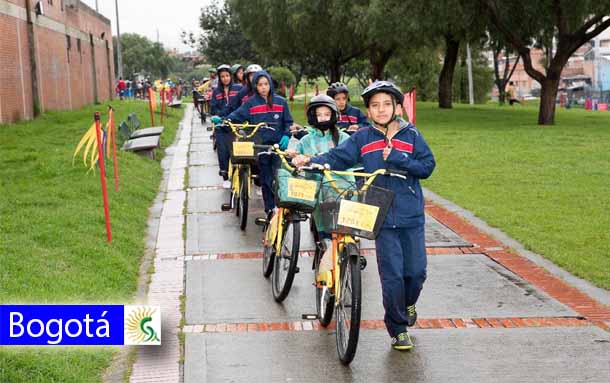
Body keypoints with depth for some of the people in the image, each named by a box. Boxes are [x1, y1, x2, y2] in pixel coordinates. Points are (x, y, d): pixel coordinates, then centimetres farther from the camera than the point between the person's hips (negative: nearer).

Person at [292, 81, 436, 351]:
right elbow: (337, 158, -2)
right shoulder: (362, 138, 3)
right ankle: (398, 330, 11)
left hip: (412, 216, 1)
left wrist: (396, 158, -13)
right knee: (392, 274, -4)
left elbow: (427, 166, -2)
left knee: (416, 271, 4)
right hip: (382, 216, -1)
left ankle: (407, 304, 38)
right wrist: (310, 161, -18)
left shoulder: (411, 134, 4)